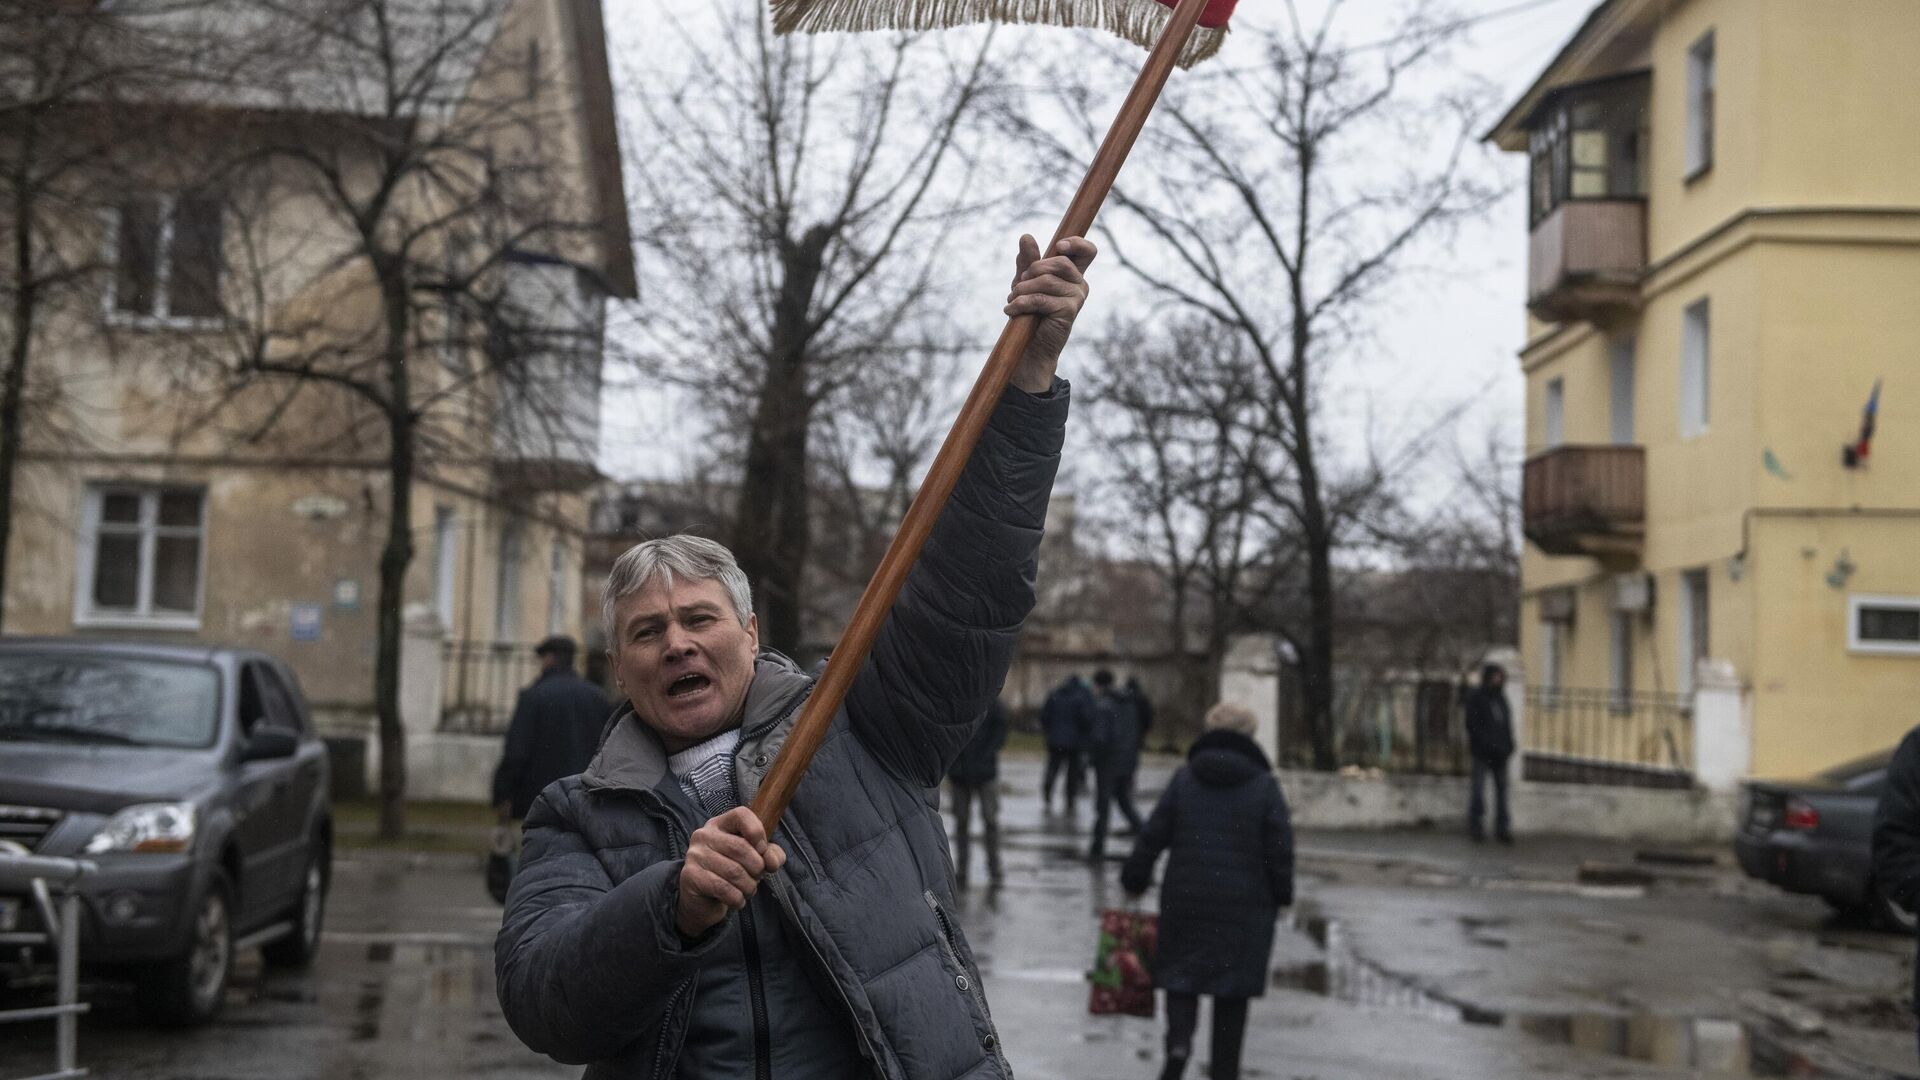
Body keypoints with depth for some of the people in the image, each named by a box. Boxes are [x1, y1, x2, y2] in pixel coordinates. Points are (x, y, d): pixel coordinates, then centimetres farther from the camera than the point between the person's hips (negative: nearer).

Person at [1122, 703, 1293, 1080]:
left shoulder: (1184, 778, 1)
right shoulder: (1264, 784, -3)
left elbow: (1153, 835, 0)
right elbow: (1280, 847, -4)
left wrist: (1134, 880, 11)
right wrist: (1281, 896, 7)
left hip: (1185, 897, 1)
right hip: (1245, 905, -1)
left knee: (1181, 970, 13)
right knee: (1233, 991, 9)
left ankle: (1179, 1039, -12)